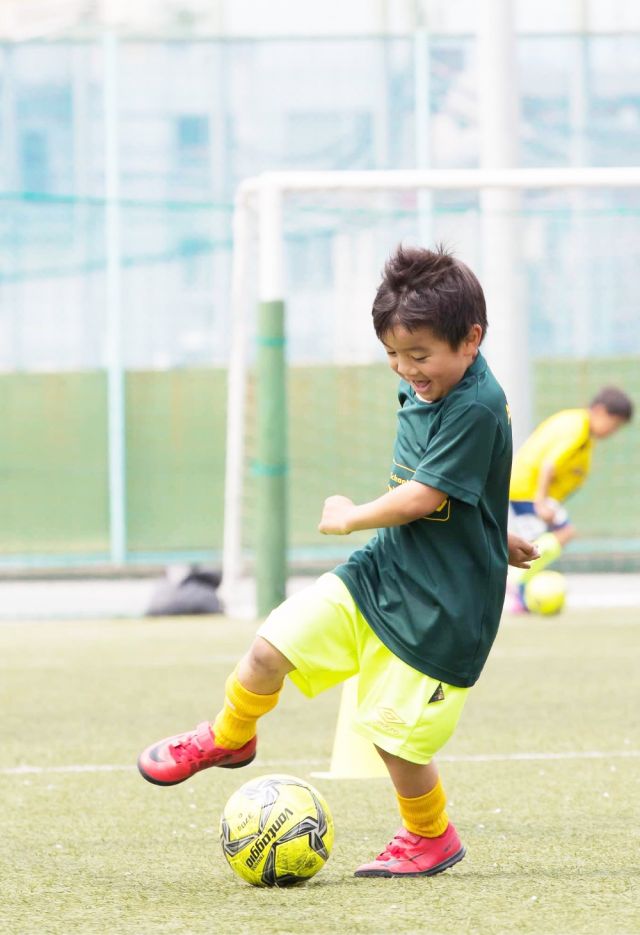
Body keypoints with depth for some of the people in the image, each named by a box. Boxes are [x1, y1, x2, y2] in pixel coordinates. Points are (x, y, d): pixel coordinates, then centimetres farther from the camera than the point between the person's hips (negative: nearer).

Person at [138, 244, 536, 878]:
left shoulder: (477, 408, -22)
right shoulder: (423, 389, 5)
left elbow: (423, 496, -24)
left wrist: (351, 517, -8)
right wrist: (492, 535, 31)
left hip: (441, 604, -7)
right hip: (382, 568, 7)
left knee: (394, 731, -1)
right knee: (271, 646, -2)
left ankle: (430, 838, 25)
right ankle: (228, 738, 26)